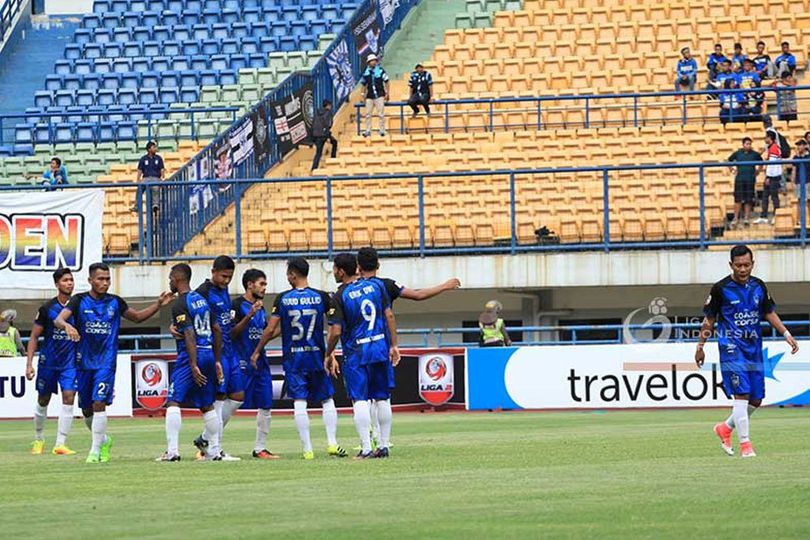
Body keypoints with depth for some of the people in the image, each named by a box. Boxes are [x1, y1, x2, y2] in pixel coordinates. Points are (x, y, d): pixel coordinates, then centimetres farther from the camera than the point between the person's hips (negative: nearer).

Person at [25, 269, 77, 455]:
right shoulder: (47, 308, -5)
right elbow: (34, 337, 0)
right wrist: (29, 364, -6)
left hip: (70, 362, 0)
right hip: (48, 361, 0)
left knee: (68, 398, -13)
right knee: (43, 400, 11)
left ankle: (60, 444, -13)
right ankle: (38, 439, 31)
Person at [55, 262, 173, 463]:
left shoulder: (115, 302, 3)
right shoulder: (79, 301, -3)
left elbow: (137, 317, 19)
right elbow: (58, 320, -16)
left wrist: (158, 305, 5)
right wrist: (67, 325, -40)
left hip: (106, 362, -1)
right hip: (84, 362, 1)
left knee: (99, 403, -16)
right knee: (86, 409, 9)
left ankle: (96, 450, -12)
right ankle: (104, 440, 34)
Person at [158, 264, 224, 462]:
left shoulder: (180, 304, -11)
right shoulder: (201, 299, 15)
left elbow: (190, 336, -19)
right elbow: (217, 330, 17)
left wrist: (194, 366, -21)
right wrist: (216, 361, 22)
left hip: (190, 355, -8)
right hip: (208, 353, 8)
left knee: (173, 402, -7)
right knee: (207, 406, 15)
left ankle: (172, 451, -15)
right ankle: (215, 451, 15)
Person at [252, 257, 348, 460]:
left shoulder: (283, 299, -5)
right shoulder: (322, 297, -3)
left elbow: (270, 330, -3)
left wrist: (257, 351, 8)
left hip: (293, 358, -1)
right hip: (317, 356, 1)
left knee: (299, 403, 0)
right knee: (327, 400, 11)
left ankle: (307, 449, -4)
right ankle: (332, 443, 1)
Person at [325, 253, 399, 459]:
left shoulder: (340, 296, -10)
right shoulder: (375, 285, 4)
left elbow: (336, 332, -12)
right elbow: (389, 315, 4)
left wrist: (328, 355, 2)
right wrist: (393, 345, 9)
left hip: (356, 353, -5)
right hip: (380, 348, 5)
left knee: (360, 401, -4)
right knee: (382, 399, 10)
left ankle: (366, 448, -10)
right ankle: (384, 446, 12)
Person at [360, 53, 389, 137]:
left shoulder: (381, 71, -2)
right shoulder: (365, 73, 7)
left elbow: (386, 83, 1)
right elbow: (364, 85, 16)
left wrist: (387, 94, -4)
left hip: (379, 95, -3)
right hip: (369, 96, 3)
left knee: (381, 114, -6)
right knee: (368, 114, 1)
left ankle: (382, 130, 0)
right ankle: (368, 131, 7)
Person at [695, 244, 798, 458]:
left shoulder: (759, 286, 6)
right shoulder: (721, 288, -6)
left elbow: (769, 312, 16)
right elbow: (709, 319, 2)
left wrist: (786, 334, 5)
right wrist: (700, 347, 5)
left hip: (754, 349, 5)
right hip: (732, 348, -5)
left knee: (756, 400, 6)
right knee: (741, 395, -16)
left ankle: (725, 428, 29)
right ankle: (745, 444, -13)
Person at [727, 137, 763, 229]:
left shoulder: (754, 154, 3)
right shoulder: (737, 153, 4)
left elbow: (761, 162, 20)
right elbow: (729, 160, 20)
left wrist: (757, 171, 11)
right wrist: (731, 168, 8)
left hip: (750, 179, 0)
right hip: (739, 179, 0)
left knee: (748, 200, 1)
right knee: (738, 199, -2)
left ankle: (746, 218, 10)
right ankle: (735, 218, 4)